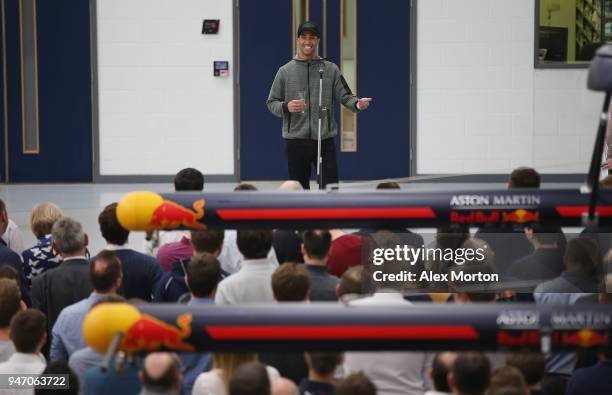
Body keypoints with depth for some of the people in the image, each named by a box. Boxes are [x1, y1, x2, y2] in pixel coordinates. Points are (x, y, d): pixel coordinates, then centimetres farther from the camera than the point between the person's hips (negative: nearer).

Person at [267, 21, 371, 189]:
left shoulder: (331, 69, 7)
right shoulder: (285, 71, 6)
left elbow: (344, 96, 2)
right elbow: (272, 102, 7)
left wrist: (357, 104, -20)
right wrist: (286, 107, -15)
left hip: (325, 139, 0)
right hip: (295, 140, 0)